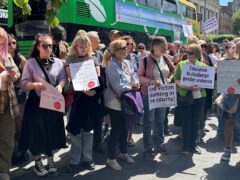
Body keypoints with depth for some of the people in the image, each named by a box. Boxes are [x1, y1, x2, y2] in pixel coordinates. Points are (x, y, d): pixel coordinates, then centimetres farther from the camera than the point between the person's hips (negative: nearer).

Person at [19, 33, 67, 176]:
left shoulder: (58, 62, 3)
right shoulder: (30, 63, -7)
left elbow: (63, 78, 3)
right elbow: (23, 84, -9)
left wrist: (60, 85, -19)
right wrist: (35, 84, -28)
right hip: (36, 102, -3)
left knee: (53, 130, 11)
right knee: (37, 132, 5)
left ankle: (51, 160, 29)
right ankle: (38, 163, 23)